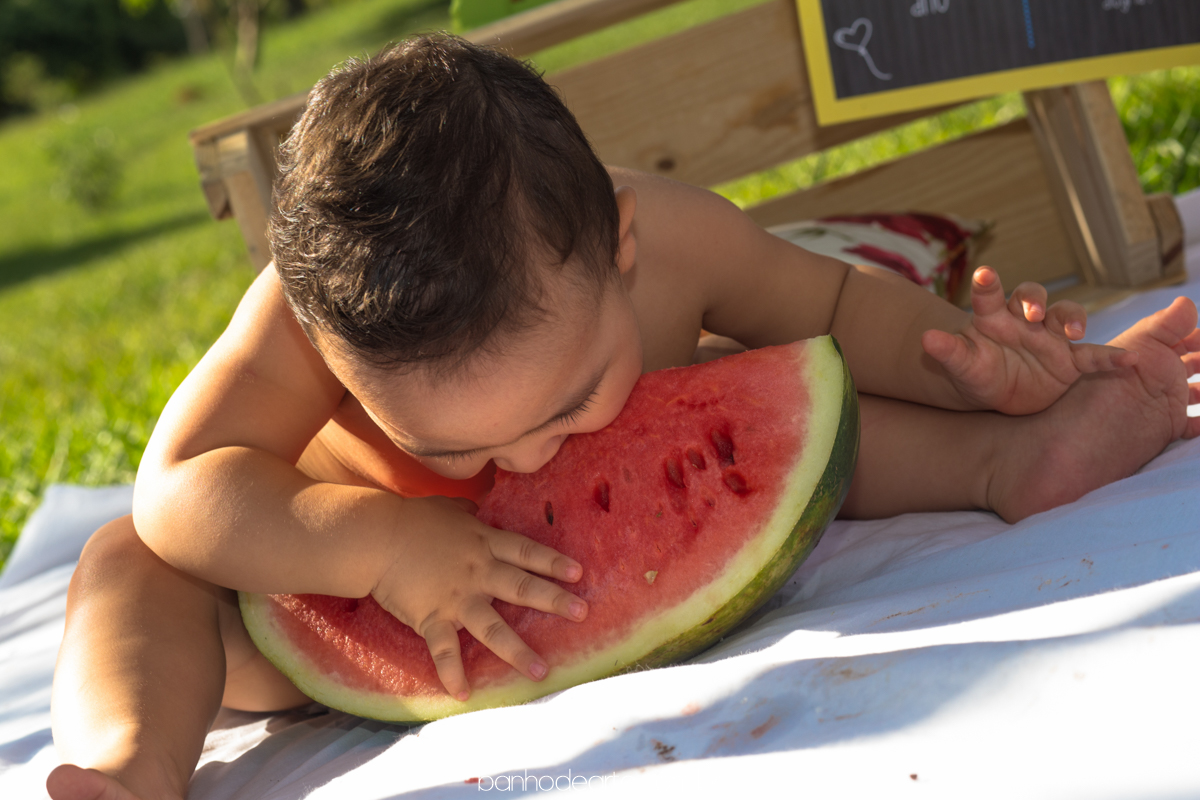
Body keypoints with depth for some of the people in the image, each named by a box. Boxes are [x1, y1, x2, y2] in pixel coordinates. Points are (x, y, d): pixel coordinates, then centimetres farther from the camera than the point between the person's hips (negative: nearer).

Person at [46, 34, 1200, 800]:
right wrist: (381, 546, -51)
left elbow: (833, 301, -10)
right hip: (365, 598, -2)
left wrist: (961, 356, -27)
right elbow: (180, 488, -38)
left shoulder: (669, 235, -27)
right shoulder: (312, 320, -35)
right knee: (129, 565, -24)